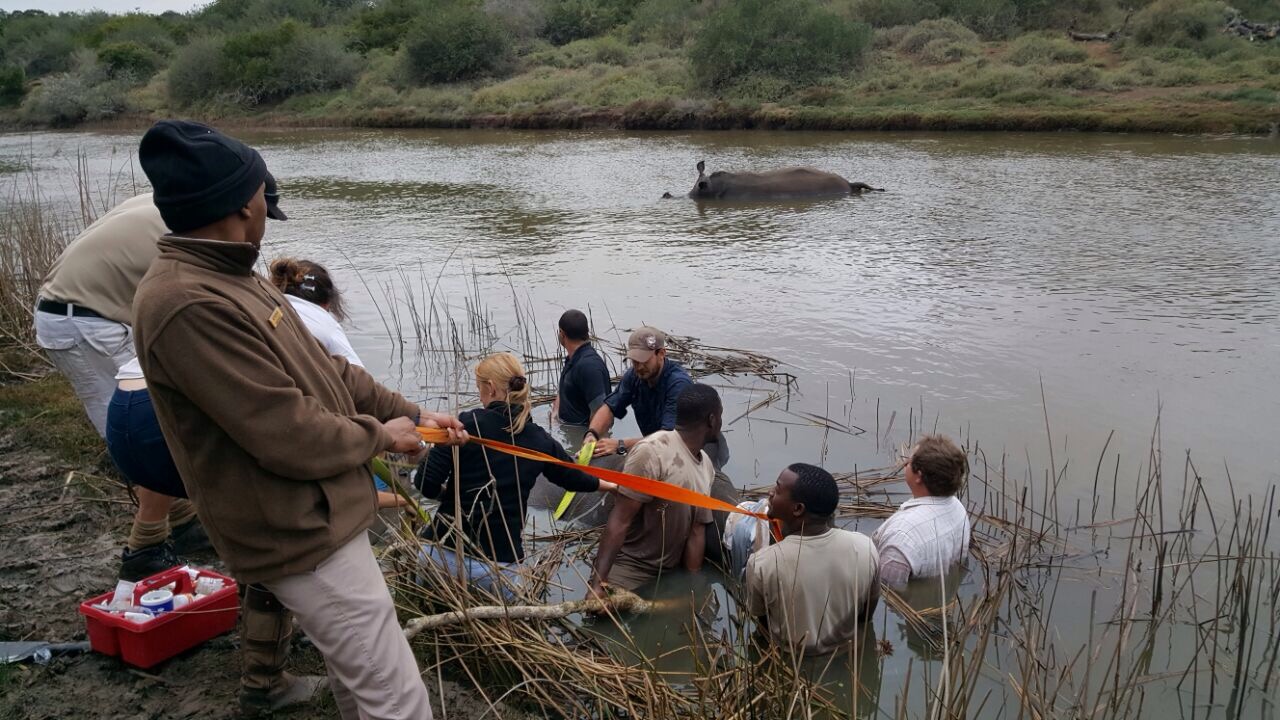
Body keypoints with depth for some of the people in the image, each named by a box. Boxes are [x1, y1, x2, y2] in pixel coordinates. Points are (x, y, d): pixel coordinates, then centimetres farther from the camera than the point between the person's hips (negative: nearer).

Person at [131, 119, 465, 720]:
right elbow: (290, 436, -27)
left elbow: (323, 369, 12)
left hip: (310, 518, 11)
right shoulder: (188, 306, -27)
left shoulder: (227, 279, 8)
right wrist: (377, 436, -10)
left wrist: (410, 413, 8)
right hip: (301, 536, -10)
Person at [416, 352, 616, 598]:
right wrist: (609, 485, 42)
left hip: (445, 551, -2)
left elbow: (426, 483, -11)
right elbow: (574, 478, 21)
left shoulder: (468, 423, -8)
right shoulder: (541, 442, 3)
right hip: (499, 565, 2)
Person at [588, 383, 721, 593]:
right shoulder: (653, 452, -19)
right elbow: (619, 521, -21)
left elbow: (696, 532, 6)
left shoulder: (707, 466, 6)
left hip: (669, 574, 7)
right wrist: (598, 582, -25)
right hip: (628, 571, -7)